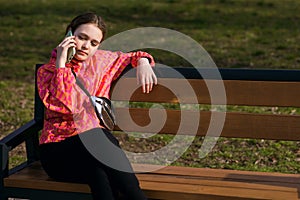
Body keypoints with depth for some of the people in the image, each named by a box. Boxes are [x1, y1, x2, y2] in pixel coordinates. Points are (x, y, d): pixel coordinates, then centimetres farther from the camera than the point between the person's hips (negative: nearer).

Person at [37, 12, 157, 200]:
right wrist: (61, 63, -12)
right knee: (95, 135, -37)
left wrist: (143, 63, 6)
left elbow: (134, 56, 30)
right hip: (57, 151, -3)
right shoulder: (47, 71, 4)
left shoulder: (102, 61, 14)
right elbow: (62, 106, -15)